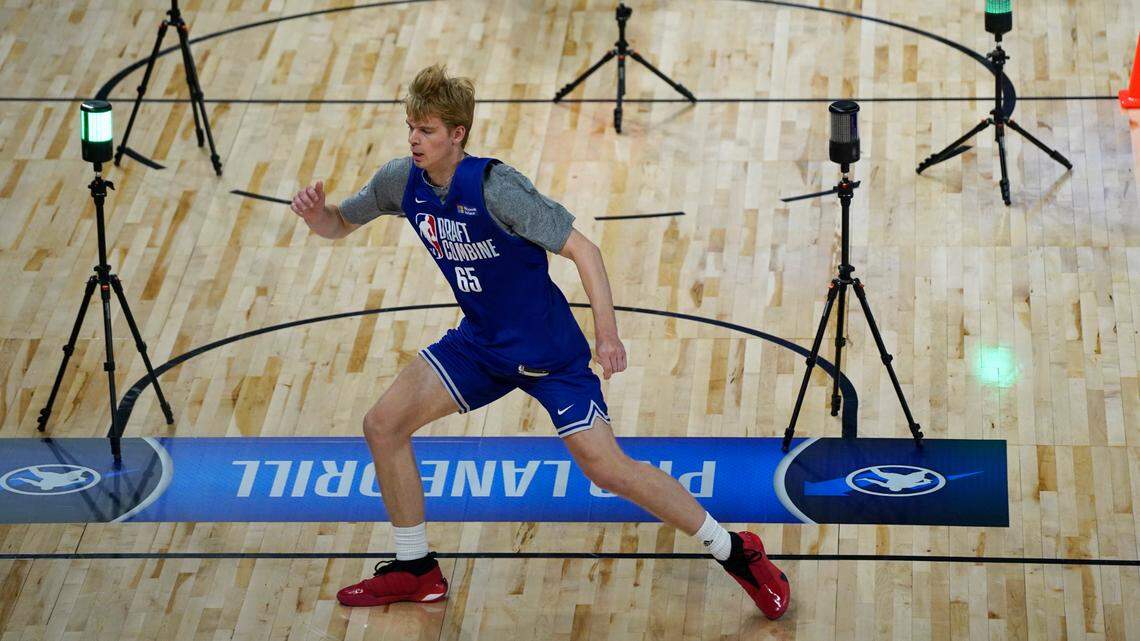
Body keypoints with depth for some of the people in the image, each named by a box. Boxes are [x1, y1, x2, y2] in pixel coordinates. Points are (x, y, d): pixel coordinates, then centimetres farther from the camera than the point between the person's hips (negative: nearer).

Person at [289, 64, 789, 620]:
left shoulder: (494, 187, -26)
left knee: (606, 467, -13)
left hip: (548, 351, -7)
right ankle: (416, 571, 15)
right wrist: (315, 211, -17)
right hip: (479, 342, 7)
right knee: (384, 425, -1)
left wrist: (606, 332, -31)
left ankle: (734, 552, 1)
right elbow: (337, 226, 8)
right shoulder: (403, 181, -6)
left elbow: (581, 249, -23)